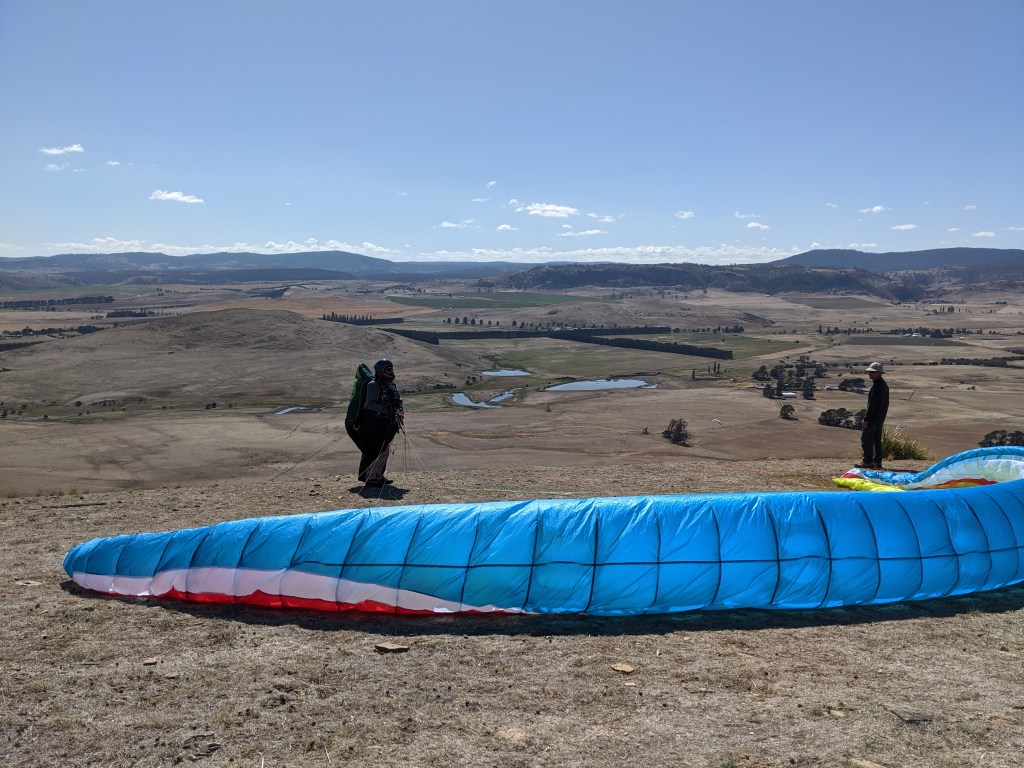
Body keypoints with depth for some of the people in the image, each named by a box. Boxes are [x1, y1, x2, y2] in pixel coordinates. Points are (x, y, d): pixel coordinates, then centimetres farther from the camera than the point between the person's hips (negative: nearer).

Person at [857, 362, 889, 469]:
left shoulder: (877, 386, -18)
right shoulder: (884, 385, 14)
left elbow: (872, 404, -21)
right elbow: (885, 403, 19)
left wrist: (866, 419, -20)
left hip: (873, 417, -10)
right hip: (880, 418, 10)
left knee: (866, 439, -6)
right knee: (877, 440, 12)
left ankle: (868, 461, -6)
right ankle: (877, 462, 15)